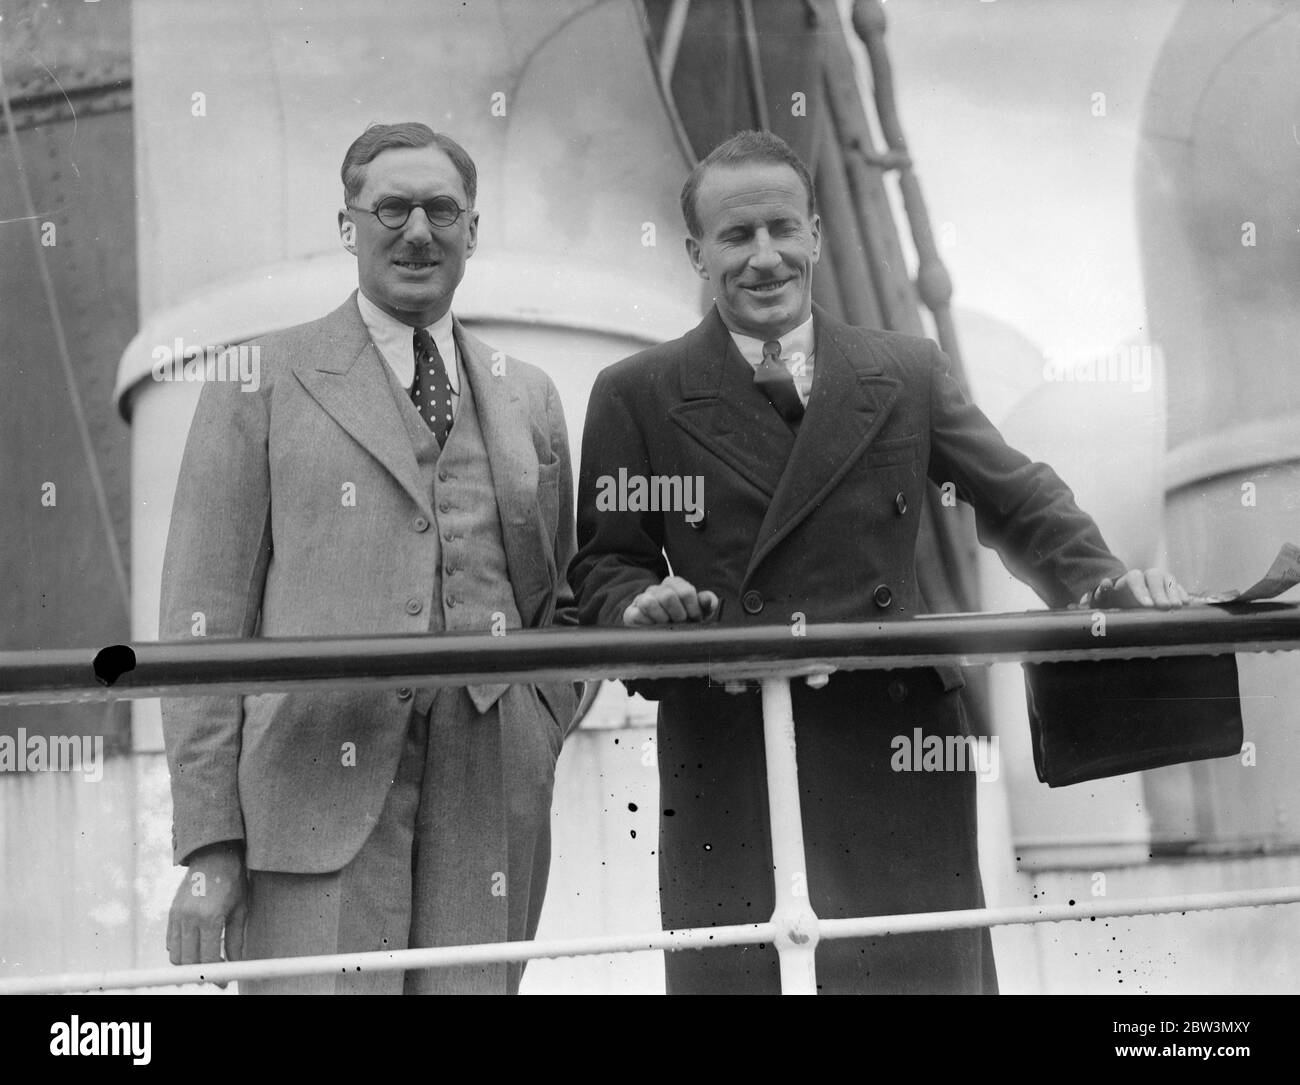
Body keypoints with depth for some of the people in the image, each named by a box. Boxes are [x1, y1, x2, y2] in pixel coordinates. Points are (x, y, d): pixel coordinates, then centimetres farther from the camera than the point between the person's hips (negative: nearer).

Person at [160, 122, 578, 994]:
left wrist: (536, 744, 5)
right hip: (314, 786, -3)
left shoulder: (530, 398, 17)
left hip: (488, 805, 3)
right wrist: (209, 844, -5)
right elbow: (205, 619, 1)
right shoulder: (261, 382, 5)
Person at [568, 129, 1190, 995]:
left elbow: (1019, 501, 13)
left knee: (929, 969, 5)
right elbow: (604, 562, 6)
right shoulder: (636, 396, 6)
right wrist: (638, 601, -16)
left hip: (903, 756, 2)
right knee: (743, 970, -1)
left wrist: (1104, 578, -5)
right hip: (728, 769, -1)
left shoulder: (909, 374, 11)